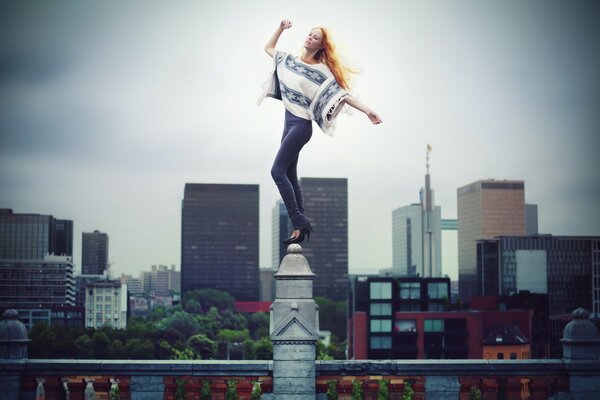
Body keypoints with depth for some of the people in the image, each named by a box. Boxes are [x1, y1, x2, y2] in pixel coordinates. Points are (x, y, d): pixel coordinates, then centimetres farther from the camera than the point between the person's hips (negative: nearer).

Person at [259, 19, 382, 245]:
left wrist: (367, 111, -15)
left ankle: (299, 222, -13)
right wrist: (281, 28, 16)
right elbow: (268, 48, 26)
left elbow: (342, 94, -8)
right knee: (290, 176, 6)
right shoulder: (289, 60, 11)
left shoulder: (321, 71, -7)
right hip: (289, 123, 7)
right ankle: (299, 227, 9)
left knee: (278, 171, -16)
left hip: (301, 125, -7)